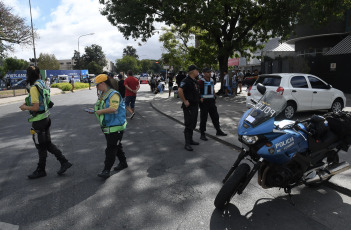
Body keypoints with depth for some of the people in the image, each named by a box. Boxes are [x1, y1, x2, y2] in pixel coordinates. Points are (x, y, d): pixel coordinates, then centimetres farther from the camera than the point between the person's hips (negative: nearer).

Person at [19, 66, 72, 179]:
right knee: (47, 143, 16)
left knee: (41, 146, 6)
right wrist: (28, 103, 11)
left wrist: (25, 108, -5)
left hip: (39, 120, -8)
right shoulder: (42, 84, 7)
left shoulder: (34, 88, -19)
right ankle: (64, 162, 15)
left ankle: (40, 170, 22)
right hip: (46, 118, 8)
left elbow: (36, 107, -21)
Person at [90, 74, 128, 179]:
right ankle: (123, 163, 35)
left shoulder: (114, 94, -18)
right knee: (117, 146, 20)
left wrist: (100, 111, -22)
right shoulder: (102, 95, 13)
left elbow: (113, 108, -32)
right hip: (107, 127, 10)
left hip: (115, 127, -10)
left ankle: (107, 170, -1)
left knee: (111, 149, -6)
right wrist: (94, 111, 6)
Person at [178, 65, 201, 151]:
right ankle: (187, 144, -2)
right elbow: (179, 91, -31)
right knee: (189, 125, -7)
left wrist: (199, 98, 19)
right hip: (189, 106, -10)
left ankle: (190, 140, 29)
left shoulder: (195, 81, 14)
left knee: (193, 124, 16)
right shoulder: (186, 81, -17)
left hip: (195, 106, 10)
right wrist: (184, 101, -26)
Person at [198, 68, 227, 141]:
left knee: (215, 116, 14)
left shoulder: (212, 80, 13)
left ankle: (218, 131, 28)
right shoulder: (201, 81, -11)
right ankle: (202, 134, 7)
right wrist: (200, 98, -22)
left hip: (211, 101, 7)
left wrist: (214, 98, 19)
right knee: (203, 118, -2)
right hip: (204, 102, -7)